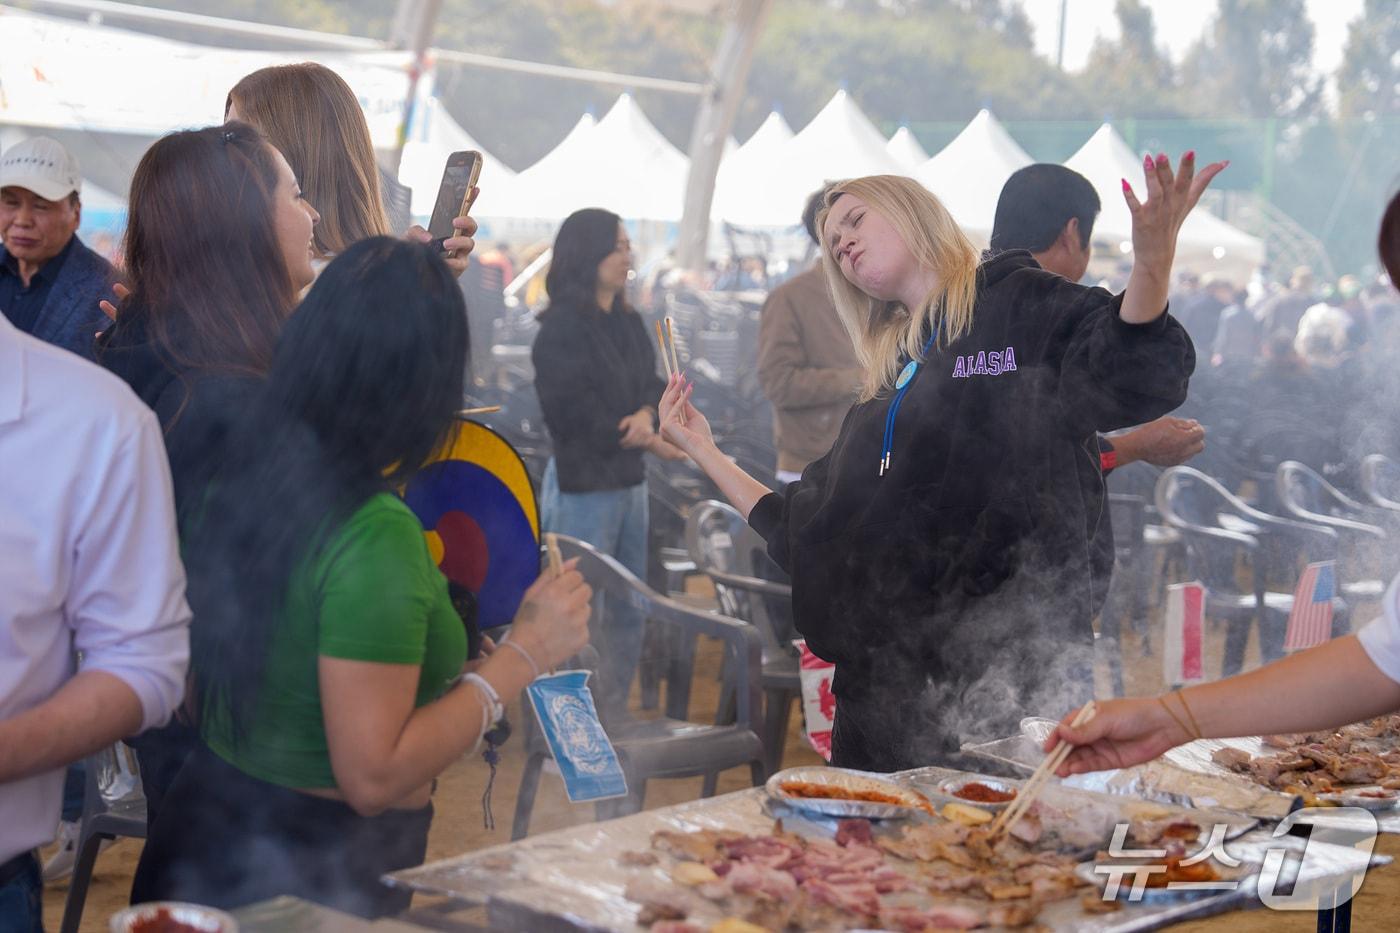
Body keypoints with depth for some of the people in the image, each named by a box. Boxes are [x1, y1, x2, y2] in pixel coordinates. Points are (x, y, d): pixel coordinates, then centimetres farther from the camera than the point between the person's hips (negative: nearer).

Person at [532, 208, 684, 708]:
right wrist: (648, 442, -11)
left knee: (630, 612, 13)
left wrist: (646, 415, -14)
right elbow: (575, 416, -17)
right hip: (582, 484, -8)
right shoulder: (562, 329, -12)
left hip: (628, 480, 8)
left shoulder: (630, 323, 11)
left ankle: (614, 710, 25)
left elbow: (653, 384, 10)